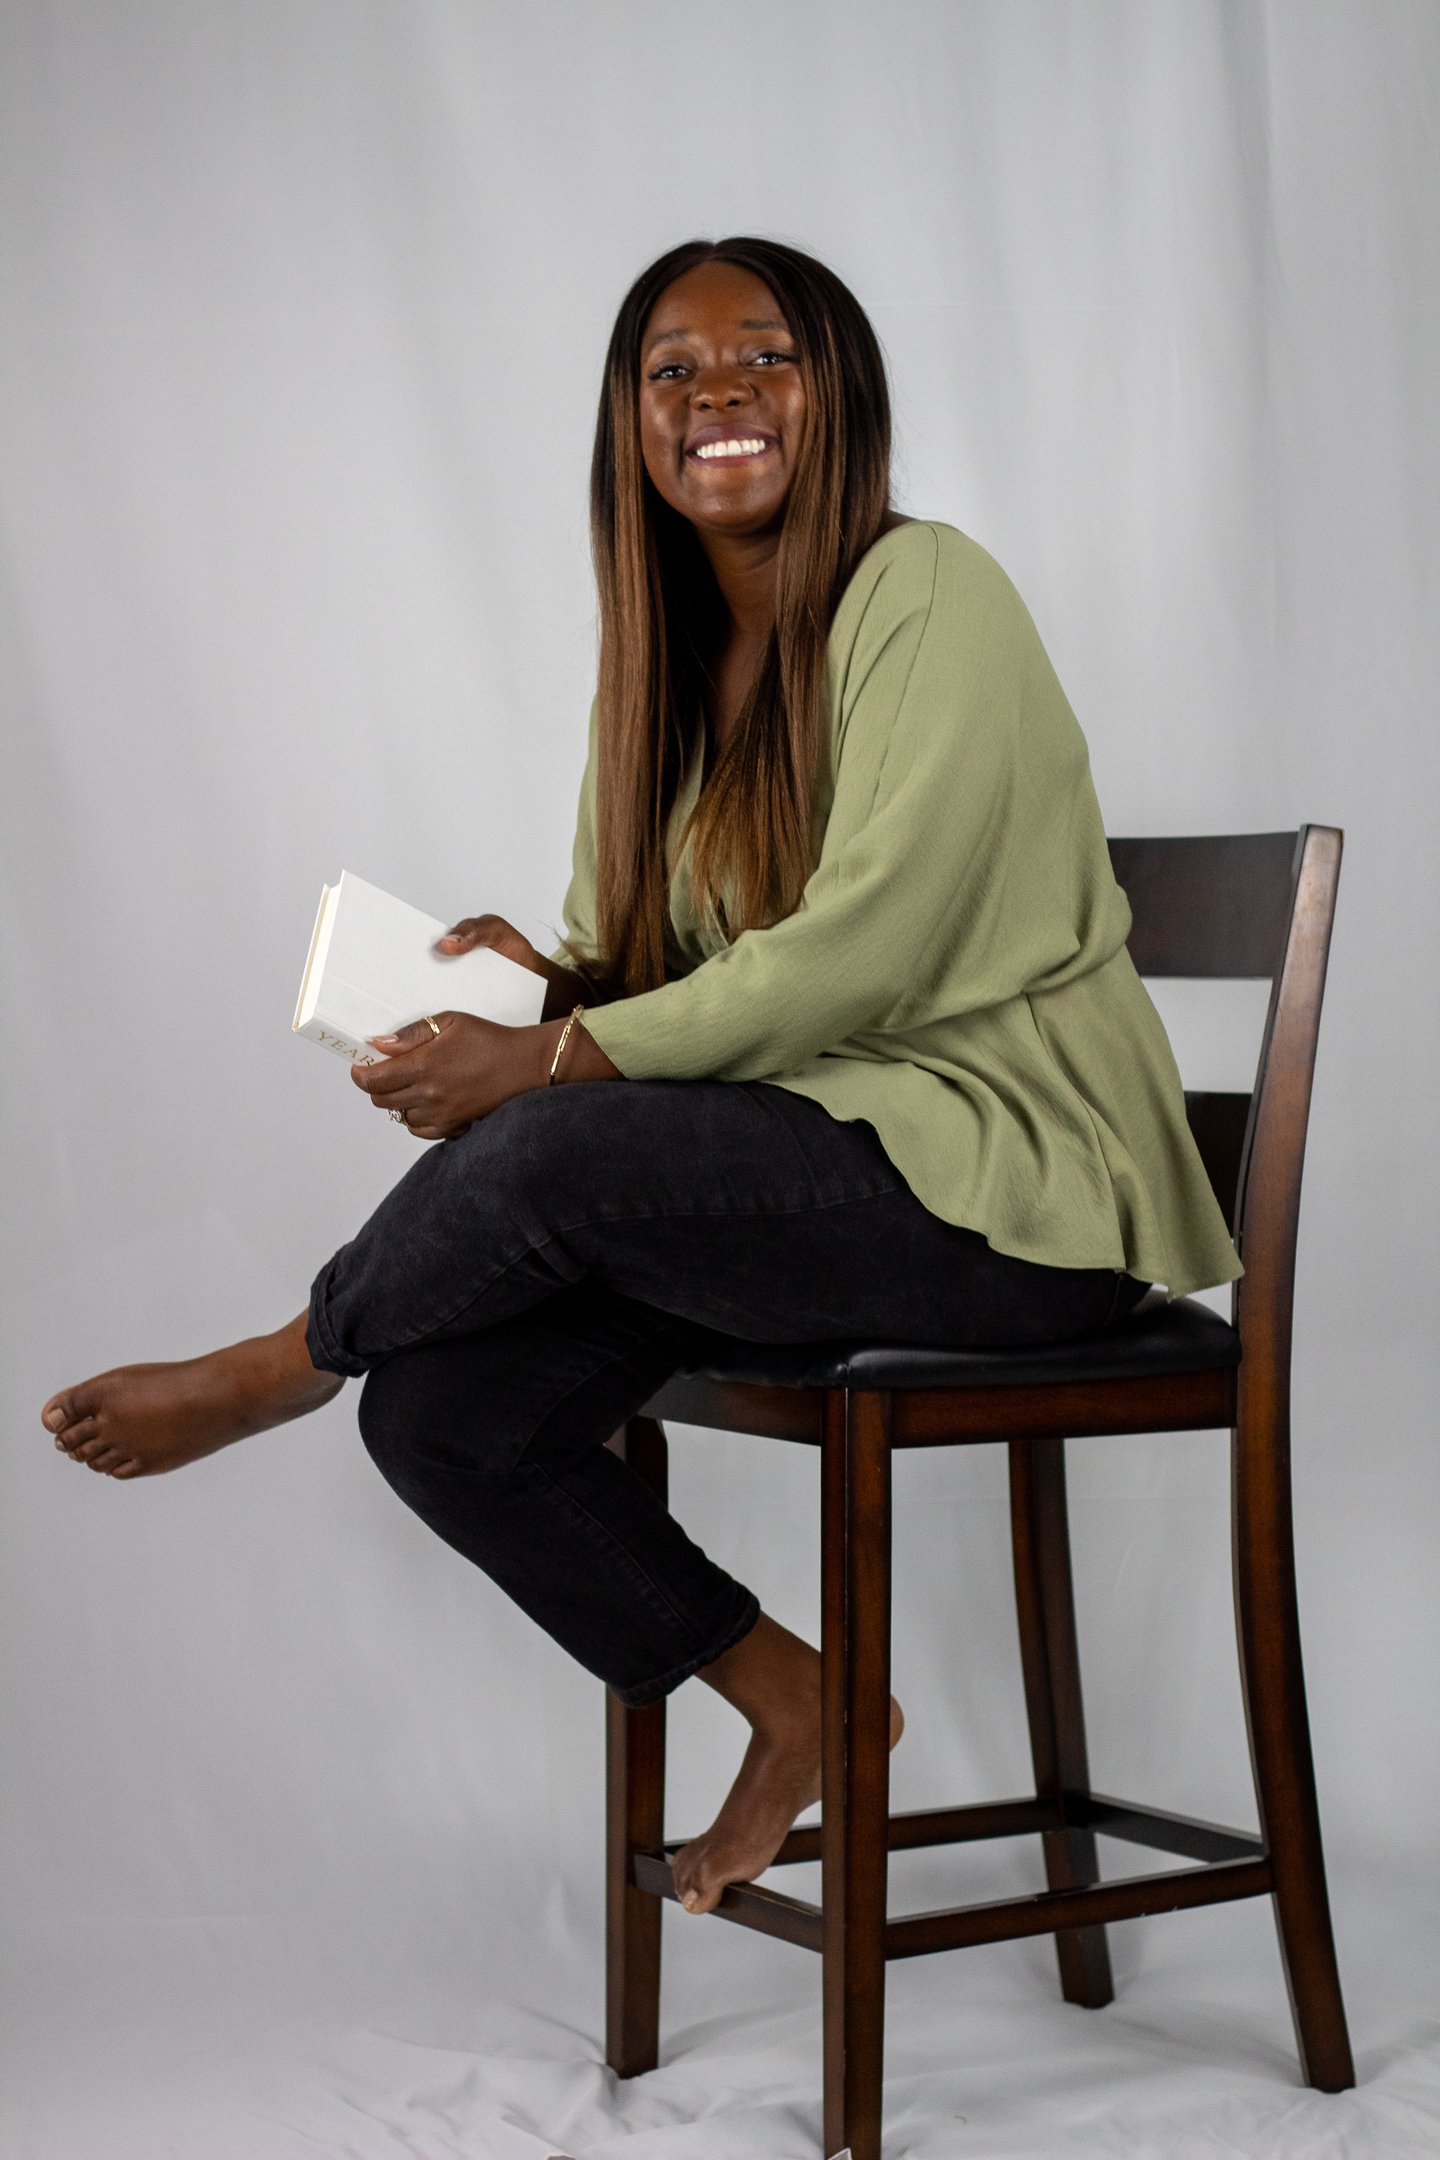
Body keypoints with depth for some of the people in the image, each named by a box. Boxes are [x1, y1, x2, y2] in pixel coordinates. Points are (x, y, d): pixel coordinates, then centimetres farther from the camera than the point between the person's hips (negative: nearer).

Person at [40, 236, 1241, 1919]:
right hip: (807, 1161, 8)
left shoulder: (927, 598, -11)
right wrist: (544, 983, -10)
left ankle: (278, 1368, 2)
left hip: (1010, 1181, -8)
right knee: (442, 1414, -11)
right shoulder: (668, 656, 13)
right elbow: (653, 970, 14)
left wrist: (549, 1065, -21)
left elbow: (866, 948, -20)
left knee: (559, 1152, -30)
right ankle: (794, 1703, 7)